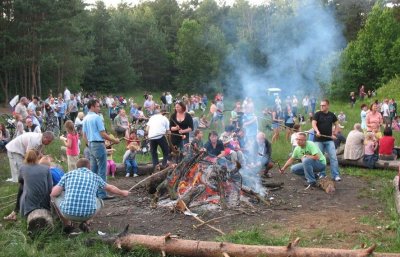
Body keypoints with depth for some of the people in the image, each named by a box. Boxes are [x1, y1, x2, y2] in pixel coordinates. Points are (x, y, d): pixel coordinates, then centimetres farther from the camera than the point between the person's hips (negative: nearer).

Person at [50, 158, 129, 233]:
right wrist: (122, 193, 56)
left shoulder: (68, 174, 12)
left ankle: (67, 224, 25)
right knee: (99, 201, 34)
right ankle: (84, 222, 13)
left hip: (68, 212, -1)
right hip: (88, 213, 2)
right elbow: (110, 188, 35)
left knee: (55, 196, 27)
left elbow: (54, 193, 4)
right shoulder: (95, 176, 18)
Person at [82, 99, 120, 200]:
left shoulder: (85, 119, 12)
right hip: (99, 144, -9)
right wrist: (114, 140, -6)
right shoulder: (97, 117, -13)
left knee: (93, 170, 13)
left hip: (91, 145, 9)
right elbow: (103, 134, -15)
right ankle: (102, 193, -6)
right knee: (102, 170, -5)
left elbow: (84, 136, 15)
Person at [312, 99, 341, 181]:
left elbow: (336, 125, 19)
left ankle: (336, 175, -1)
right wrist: (317, 131, -31)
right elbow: (314, 124, -12)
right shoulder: (317, 114, -1)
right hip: (319, 140, -1)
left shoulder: (332, 115, 7)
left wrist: (335, 134, 5)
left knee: (333, 157, -5)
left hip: (329, 140, 1)